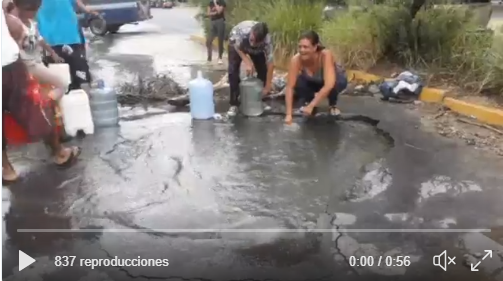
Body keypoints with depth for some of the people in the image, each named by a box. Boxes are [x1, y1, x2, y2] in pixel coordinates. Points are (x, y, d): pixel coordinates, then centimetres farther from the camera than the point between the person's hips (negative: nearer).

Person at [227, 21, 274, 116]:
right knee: (233, 71, -17)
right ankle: (234, 104, -9)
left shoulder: (267, 40, -40)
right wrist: (247, 62, -35)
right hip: (237, 43, -1)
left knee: (263, 70, -10)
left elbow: (270, 63, -33)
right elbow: (237, 47, -24)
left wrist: (267, 86, -30)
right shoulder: (242, 30, -45)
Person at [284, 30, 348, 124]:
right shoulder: (296, 59, -32)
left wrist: (311, 106, -50)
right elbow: (290, 87, -33)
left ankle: (333, 105, -3)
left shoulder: (326, 55, -39)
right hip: (313, 81, 3)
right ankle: (309, 101, 5)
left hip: (335, 80, -2)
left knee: (334, 85, -37)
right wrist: (289, 114, -40)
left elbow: (329, 85, -48)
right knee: (297, 83, -28)